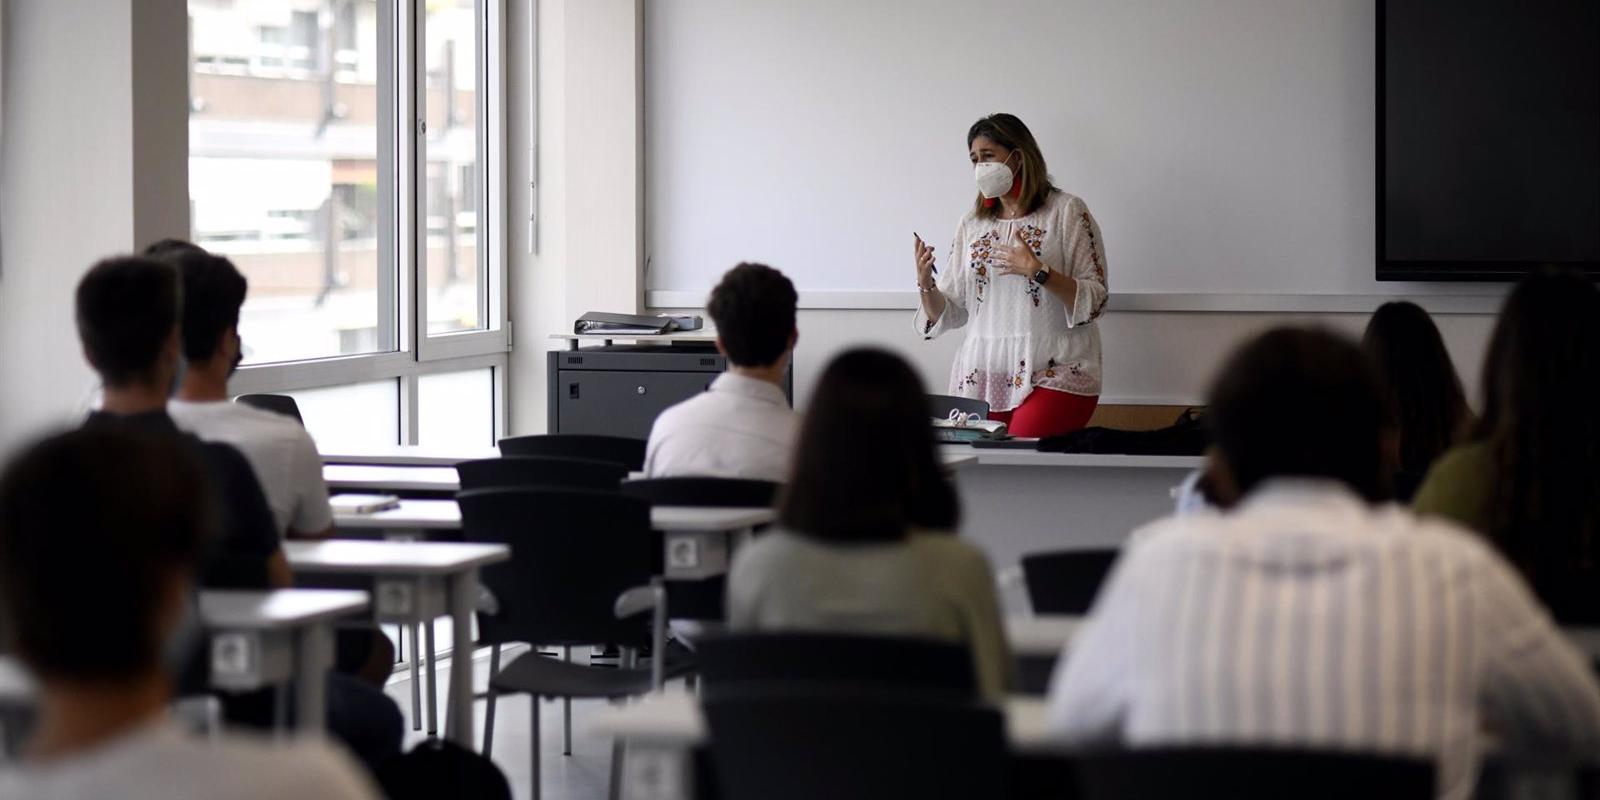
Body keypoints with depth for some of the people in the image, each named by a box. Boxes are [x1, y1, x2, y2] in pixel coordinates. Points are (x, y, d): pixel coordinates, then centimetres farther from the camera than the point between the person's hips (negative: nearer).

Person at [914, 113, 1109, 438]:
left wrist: (1039, 272, -16)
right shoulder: (972, 224, 17)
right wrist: (926, 285, -4)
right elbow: (949, 314, 16)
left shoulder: (1067, 212, 2)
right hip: (982, 376, 4)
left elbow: (1095, 300, -4)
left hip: (1053, 375, -4)